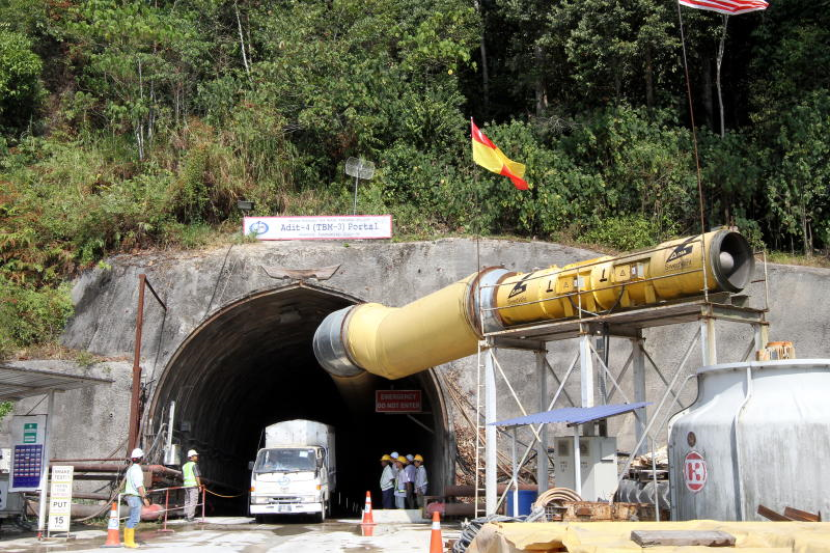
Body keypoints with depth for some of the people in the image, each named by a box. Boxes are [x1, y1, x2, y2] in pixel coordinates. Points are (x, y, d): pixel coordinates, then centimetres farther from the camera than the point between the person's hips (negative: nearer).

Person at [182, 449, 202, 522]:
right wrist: (200, 485, -9)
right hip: (194, 485, -7)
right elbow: (197, 476, -13)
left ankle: (186, 516, 15)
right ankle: (190, 517, -8)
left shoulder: (184, 466, 14)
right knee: (193, 501, -5)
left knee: (187, 501, 14)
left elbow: (183, 477, 16)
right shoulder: (194, 465, -8)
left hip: (186, 485, 7)